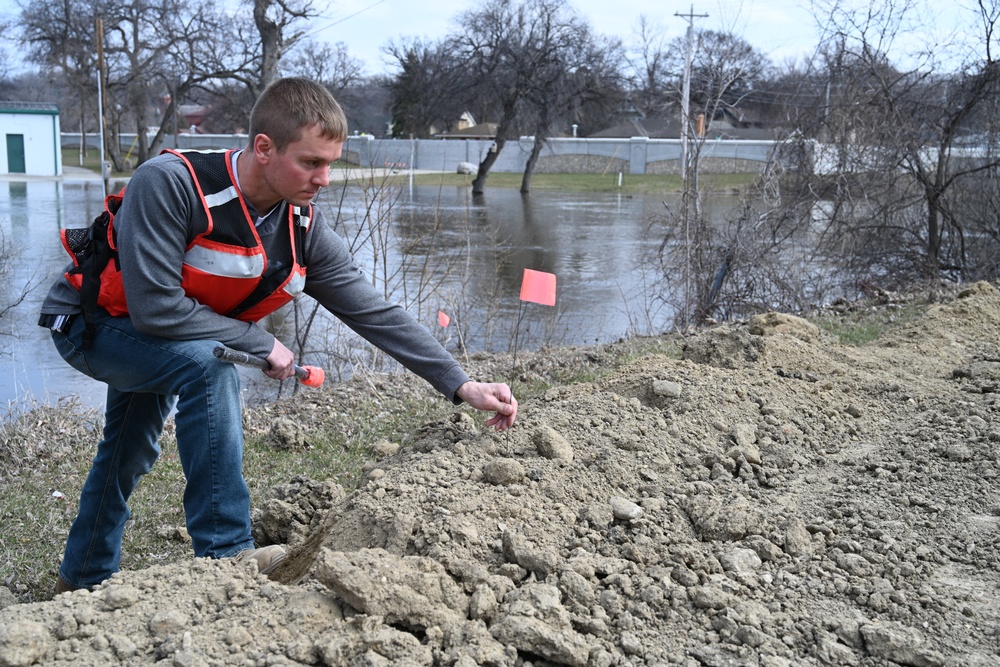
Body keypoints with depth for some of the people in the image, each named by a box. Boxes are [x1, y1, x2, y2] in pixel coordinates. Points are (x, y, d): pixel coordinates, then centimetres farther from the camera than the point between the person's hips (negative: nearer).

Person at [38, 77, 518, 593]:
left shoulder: (304, 230, -16)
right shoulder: (169, 184, -35)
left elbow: (376, 313, -14)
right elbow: (154, 306, -36)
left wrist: (462, 386, -20)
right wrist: (260, 344, -27)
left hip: (149, 340, 7)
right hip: (91, 324, -7)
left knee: (130, 456, 22)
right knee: (209, 364, -32)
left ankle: (85, 580, 46)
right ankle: (225, 554, -26)